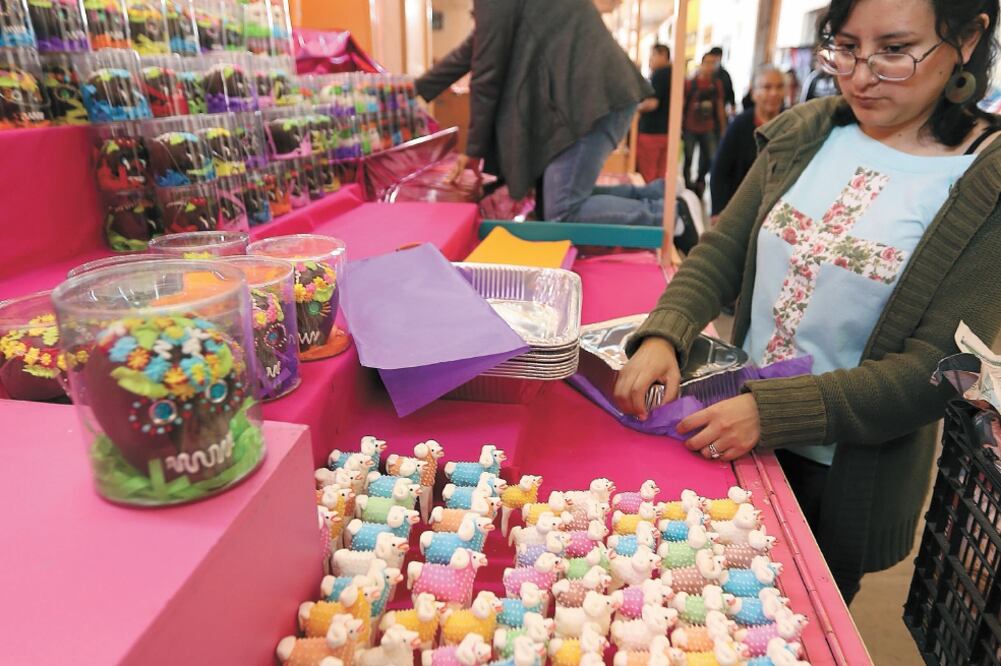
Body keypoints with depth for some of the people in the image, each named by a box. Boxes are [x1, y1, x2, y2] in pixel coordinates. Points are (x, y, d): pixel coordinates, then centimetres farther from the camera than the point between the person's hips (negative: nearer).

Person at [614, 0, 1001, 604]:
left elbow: (934, 372, -19)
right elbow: (723, 248, -3)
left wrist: (771, 410, -28)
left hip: (846, 478, -3)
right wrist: (664, 335, -21)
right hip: (734, 440, 3)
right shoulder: (806, 133, -3)